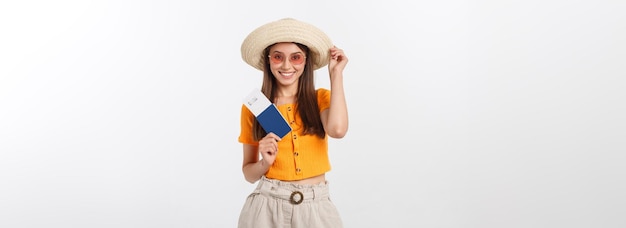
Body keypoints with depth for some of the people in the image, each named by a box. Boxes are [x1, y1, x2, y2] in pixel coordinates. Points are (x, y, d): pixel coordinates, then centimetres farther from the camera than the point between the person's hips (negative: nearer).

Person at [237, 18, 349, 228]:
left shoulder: (321, 98, 1)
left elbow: (337, 130, -22)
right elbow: (249, 173, 7)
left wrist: (335, 73, -11)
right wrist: (265, 162, -16)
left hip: (316, 207, 0)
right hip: (268, 206, 0)